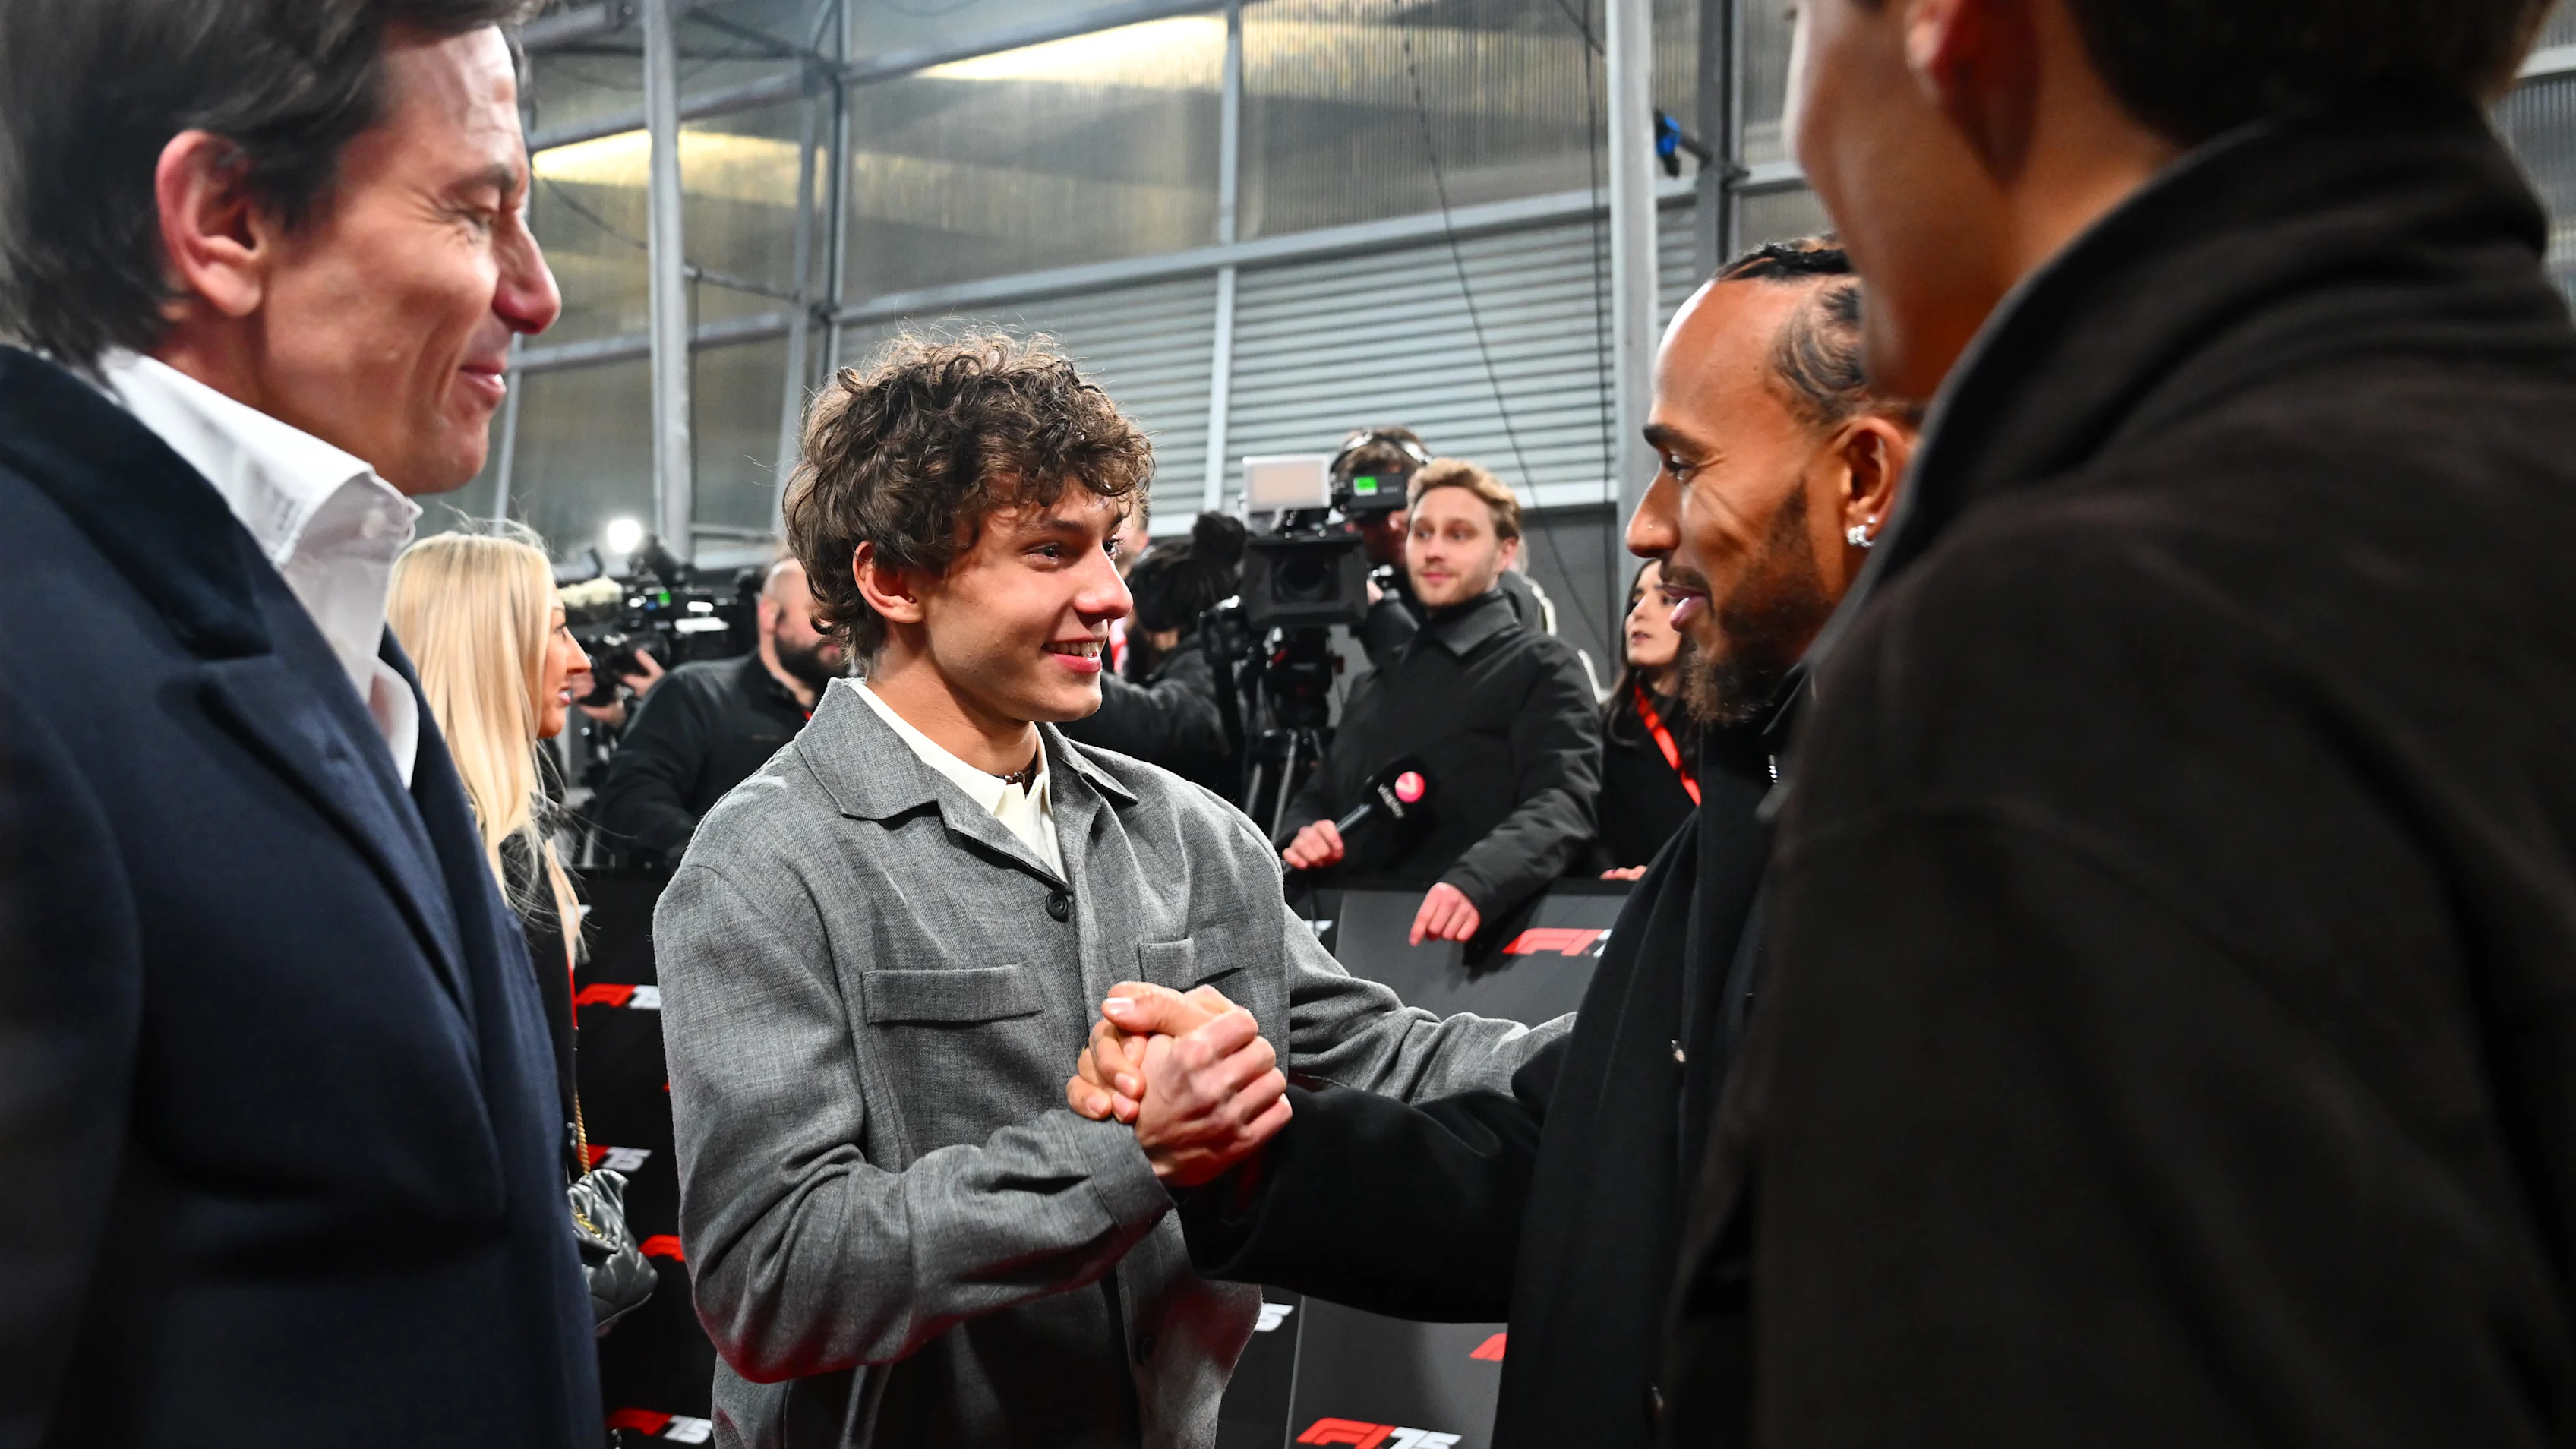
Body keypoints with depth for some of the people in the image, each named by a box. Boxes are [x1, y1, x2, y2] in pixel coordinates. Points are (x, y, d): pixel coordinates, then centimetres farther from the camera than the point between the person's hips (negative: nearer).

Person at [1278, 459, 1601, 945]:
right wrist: (1302, 833, 3)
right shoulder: (1375, 682, 24)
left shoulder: (1543, 668, 3)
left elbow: (1561, 804, -12)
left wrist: (1473, 884, -30)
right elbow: (1319, 795, 28)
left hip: (1459, 941, -5)